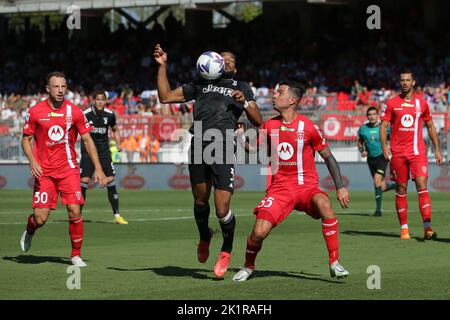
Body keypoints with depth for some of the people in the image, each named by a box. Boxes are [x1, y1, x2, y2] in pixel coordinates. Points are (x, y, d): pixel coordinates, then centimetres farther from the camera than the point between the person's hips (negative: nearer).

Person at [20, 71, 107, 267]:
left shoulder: (74, 112, 0)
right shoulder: (35, 112, -1)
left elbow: (87, 140, 5)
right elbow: (26, 139, 7)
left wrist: (98, 168, -1)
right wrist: (32, 161, -10)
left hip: (68, 169, 1)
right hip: (44, 171, -1)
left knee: (75, 211, -12)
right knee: (40, 218, -5)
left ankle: (76, 255, 3)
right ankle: (29, 232, 32)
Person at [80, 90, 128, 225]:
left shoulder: (109, 115, -2)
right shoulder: (86, 114, -12)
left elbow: (115, 130, 17)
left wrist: (118, 144, 3)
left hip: (104, 152, 2)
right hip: (88, 152, -2)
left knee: (110, 180, -4)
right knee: (84, 180, -10)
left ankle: (116, 215, 2)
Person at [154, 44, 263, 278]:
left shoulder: (241, 88, 19)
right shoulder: (200, 84, 23)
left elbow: (258, 121, 12)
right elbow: (165, 97, 23)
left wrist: (245, 102, -6)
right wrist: (162, 66, 17)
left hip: (224, 148, -3)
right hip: (198, 146, 3)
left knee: (222, 210, -9)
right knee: (200, 202, 12)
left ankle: (226, 251, 15)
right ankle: (204, 237, 41)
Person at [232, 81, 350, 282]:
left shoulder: (308, 127, -6)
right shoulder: (269, 126, 4)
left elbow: (328, 156, 2)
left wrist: (340, 187, -2)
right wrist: (241, 139, 0)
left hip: (306, 186, -2)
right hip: (279, 188, 2)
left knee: (324, 204, -35)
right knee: (259, 232, -15)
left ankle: (334, 263, -26)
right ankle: (248, 267, 18)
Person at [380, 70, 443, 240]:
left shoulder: (422, 103, 9)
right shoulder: (392, 103, 6)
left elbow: (430, 127, 18)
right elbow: (383, 126, 3)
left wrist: (437, 149, 13)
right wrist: (384, 146, -12)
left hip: (418, 151, 0)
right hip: (398, 153, 0)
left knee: (422, 186, -14)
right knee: (401, 190, 4)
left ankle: (427, 227, -19)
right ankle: (404, 228, 11)